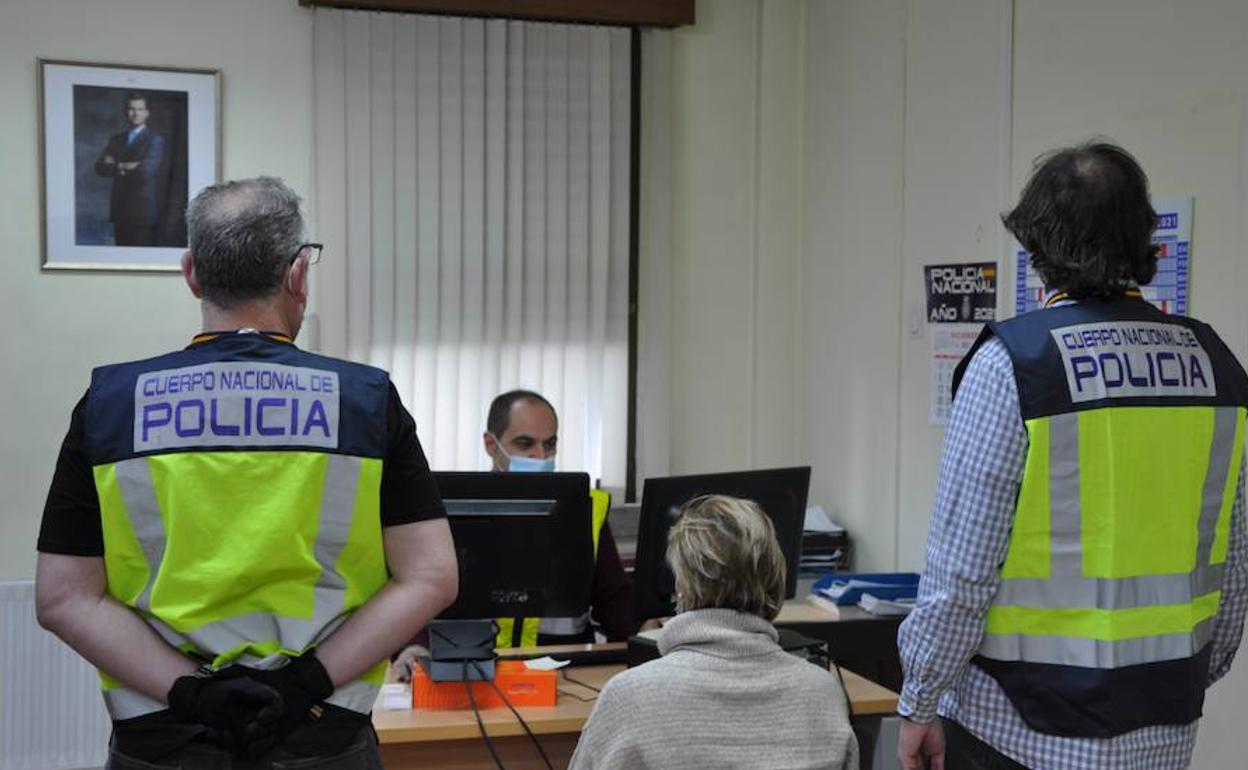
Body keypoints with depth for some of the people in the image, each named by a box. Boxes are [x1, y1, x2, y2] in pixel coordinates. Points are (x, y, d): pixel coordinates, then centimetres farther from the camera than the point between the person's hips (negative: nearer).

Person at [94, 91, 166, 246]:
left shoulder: (155, 140, -2)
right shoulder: (116, 140, 16)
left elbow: (146, 170, -14)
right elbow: (100, 168, 5)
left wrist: (117, 167, -1)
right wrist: (126, 167, -9)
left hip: (143, 212, -5)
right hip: (120, 211, 5)